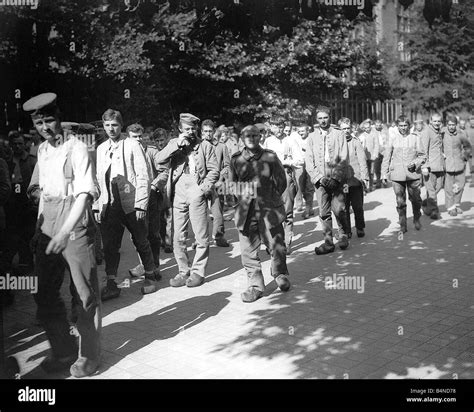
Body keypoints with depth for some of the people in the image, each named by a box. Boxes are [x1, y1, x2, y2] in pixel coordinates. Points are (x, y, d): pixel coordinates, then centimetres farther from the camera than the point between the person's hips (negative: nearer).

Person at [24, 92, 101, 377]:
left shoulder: (77, 148, -8)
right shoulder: (42, 150, 14)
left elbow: (85, 193, -17)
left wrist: (65, 231, -27)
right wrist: (39, 230, 14)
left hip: (75, 227, -7)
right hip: (48, 228, 7)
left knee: (86, 294, 2)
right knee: (45, 294, 12)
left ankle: (88, 357, 16)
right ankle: (63, 351, 28)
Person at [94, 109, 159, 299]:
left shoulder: (132, 145, -3)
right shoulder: (101, 149, 12)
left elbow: (144, 176, -8)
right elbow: (98, 179, 15)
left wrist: (141, 204, -14)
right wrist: (97, 206, 8)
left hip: (131, 204, -4)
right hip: (109, 206, 4)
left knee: (141, 242, 8)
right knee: (109, 246, 3)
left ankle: (150, 277, 25)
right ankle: (111, 285, 11)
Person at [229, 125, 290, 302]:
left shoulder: (270, 156, 3)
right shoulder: (236, 160, 7)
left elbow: (281, 181, 7)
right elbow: (232, 184, 14)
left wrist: (270, 198, 4)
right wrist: (242, 200, 6)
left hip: (269, 208, -1)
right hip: (246, 211, 1)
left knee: (277, 246, 5)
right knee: (249, 250, 0)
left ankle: (280, 275, 32)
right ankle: (255, 285, 12)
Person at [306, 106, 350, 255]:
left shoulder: (338, 134, 5)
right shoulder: (312, 137, 9)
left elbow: (344, 158, -1)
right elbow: (309, 160, 6)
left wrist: (335, 178, -11)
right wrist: (318, 177, -7)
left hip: (337, 179, -2)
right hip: (320, 180, 2)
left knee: (339, 210, -7)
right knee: (324, 213, 0)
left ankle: (343, 235, 16)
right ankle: (328, 242, 8)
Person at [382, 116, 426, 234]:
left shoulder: (415, 138, 3)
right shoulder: (392, 138, 3)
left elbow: (422, 156, 6)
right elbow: (387, 157, 7)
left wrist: (415, 163, -13)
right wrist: (384, 174, 5)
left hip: (413, 174, 0)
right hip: (397, 174, 0)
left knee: (416, 199, 9)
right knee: (400, 201, 1)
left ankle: (417, 219, 35)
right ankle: (402, 225, 13)